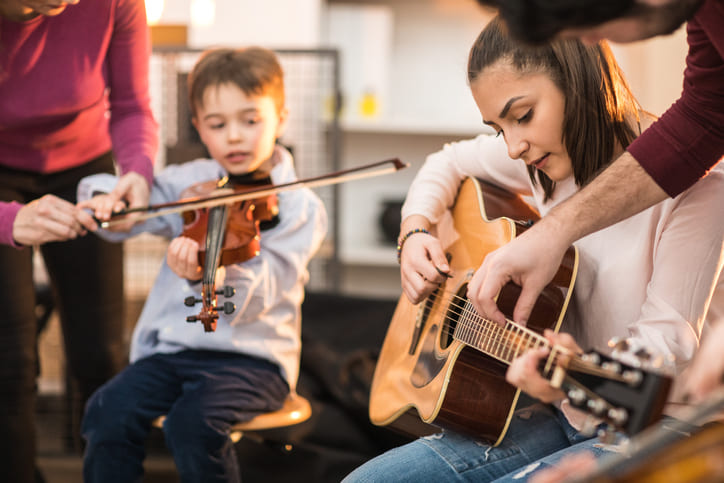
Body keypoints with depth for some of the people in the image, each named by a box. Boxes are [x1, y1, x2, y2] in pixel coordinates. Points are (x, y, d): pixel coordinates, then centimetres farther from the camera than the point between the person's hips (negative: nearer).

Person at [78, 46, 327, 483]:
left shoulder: (300, 208, -4)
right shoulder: (188, 184, 10)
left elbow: (253, 297, -18)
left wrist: (208, 275, -39)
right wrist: (102, 198, -15)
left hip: (250, 354, -4)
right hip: (171, 347, 4)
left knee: (194, 421, -30)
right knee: (108, 413, -21)